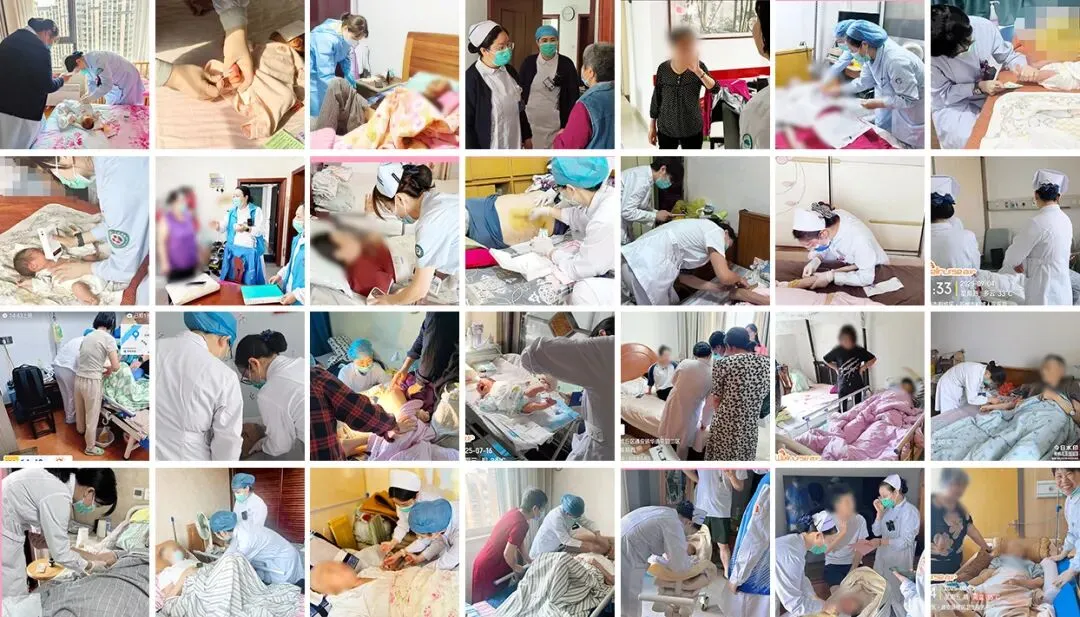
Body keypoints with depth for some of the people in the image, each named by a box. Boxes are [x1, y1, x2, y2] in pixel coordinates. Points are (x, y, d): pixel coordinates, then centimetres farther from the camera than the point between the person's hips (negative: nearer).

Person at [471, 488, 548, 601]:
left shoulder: (515, 512, 0)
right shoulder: (521, 525, -28)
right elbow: (508, 554, -25)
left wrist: (529, 560, 17)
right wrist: (515, 567, -6)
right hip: (489, 568, -9)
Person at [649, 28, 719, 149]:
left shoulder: (698, 66, -9)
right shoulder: (663, 68, -7)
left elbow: (715, 89, -21)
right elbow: (656, 98, 1)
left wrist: (698, 71, -34)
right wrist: (652, 126, 2)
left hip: (692, 129, 0)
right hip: (666, 129, 1)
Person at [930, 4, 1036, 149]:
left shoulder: (984, 27, -22)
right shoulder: (931, 57, -29)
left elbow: (1007, 55, -4)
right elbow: (943, 94, -17)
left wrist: (1022, 66, -25)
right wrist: (978, 88, -27)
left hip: (991, 93, 4)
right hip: (953, 104, -4)